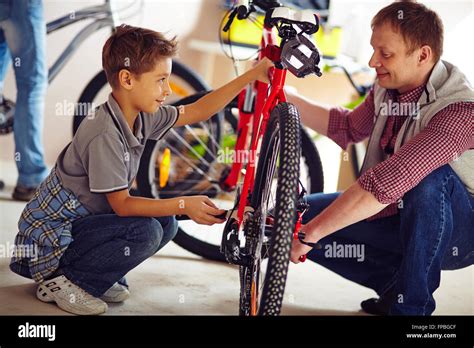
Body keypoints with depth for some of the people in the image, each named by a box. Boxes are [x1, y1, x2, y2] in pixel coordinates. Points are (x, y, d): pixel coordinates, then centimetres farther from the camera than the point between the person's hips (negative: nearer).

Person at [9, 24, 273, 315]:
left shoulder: (141, 117, -2)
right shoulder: (105, 135, -27)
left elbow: (198, 111, 5)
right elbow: (122, 204, -24)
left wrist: (253, 75, 1)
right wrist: (183, 205, -28)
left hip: (83, 220, 9)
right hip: (50, 235, -9)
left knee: (166, 223, 0)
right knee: (145, 232, -25)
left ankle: (99, 276, 9)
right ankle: (62, 282, -9)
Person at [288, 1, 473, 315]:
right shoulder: (387, 89, -7)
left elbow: (387, 183, -40)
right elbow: (349, 127, 13)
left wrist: (310, 233, -38)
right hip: (397, 218, 7)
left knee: (430, 178, -38)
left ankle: (411, 304, -18)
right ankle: (395, 285, 5)